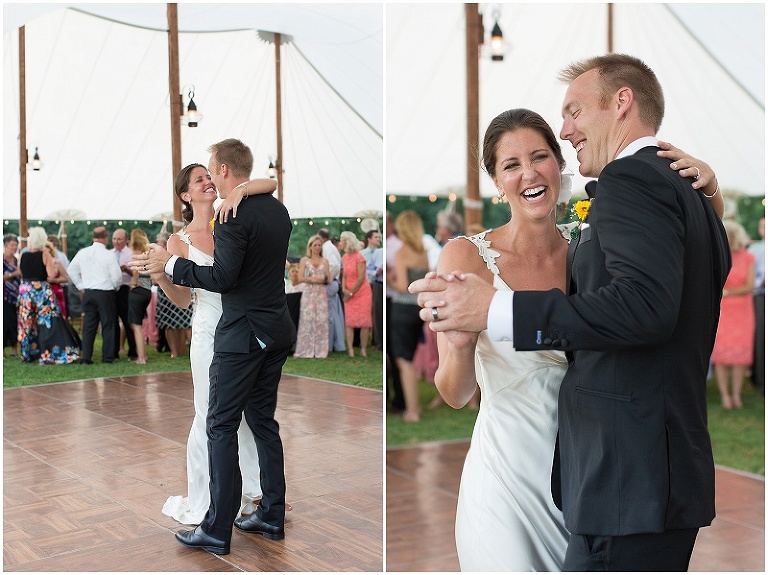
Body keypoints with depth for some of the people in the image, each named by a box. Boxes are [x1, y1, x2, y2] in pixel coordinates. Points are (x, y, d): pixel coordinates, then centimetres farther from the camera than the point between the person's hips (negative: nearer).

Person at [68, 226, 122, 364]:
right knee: (108, 326, 4)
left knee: (88, 326, 9)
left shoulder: (82, 253, 3)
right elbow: (117, 276, -11)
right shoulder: (109, 255, -12)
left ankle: (86, 357, 9)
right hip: (106, 293, -4)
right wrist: (115, 288, 9)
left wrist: (81, 286, 17)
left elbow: (71, 270, 11)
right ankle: (107, 357, 7)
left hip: (88, 293, 4)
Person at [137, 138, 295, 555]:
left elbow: (222, 277, -20)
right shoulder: (277, 209, 10)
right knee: (263, 420, 15)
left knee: (221, 427, -1)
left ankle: (217, 530, 4)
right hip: (277, 331, 9)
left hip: (242, 334, -8)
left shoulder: (234, 214, -16)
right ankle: (272, 516, 21)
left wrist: (171, 264, -11)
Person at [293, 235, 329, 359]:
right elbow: (300, 279, -2)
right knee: (307, 320, -5)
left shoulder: (325, 261, 12)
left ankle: (320, 350, 2)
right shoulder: (304, 260, 7)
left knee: (321, 320, -2)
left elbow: (328, 279, 6)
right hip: (308, 293, -2)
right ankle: (306, 350, -1)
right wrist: (314, 279, -9)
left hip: (321, 294, 2)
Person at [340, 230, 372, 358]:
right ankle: (350, 350, -2)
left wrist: (351, 292, -11)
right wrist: (344, 289, -7)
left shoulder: (359, 257, -12)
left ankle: (363, 349, 2)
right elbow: (344, 276, 10)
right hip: (349, 294, 6)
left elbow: (361, 278, -15)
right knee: (349, 321, -2)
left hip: (362, 292, -6)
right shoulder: (344, 257, 8)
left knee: (364, 321, -3)